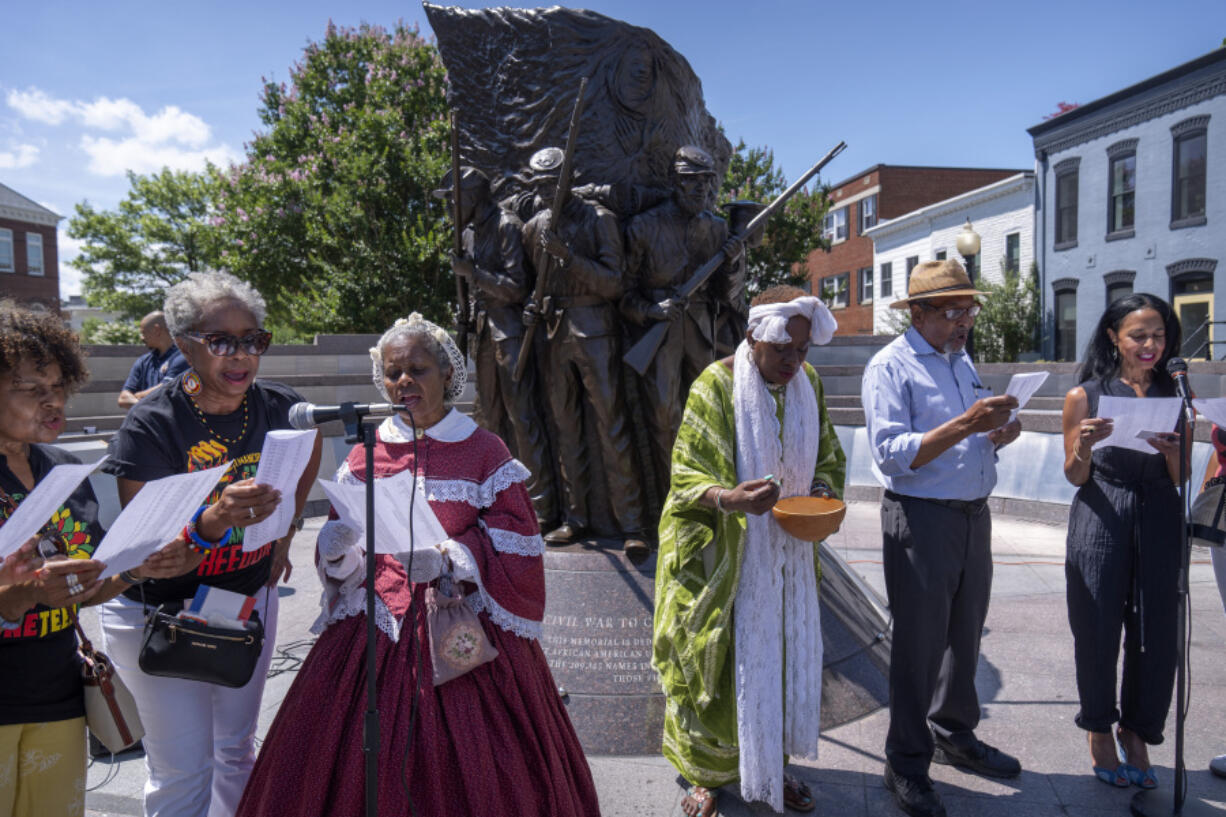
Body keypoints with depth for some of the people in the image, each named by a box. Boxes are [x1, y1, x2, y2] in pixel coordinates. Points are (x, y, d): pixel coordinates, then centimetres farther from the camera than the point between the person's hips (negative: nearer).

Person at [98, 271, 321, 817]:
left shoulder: (281, 408, -11)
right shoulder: (151, 425, -23)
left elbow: (308, 459, 14)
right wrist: (212, 524, -45)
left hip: (250, 598, 4)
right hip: (160, 612, -4)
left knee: (237, 751, 20)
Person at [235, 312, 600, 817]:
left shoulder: (484, 450, -1)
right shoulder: (365, 455, 7)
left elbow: (516, 540, -6)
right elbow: (339, 553, 9)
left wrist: (448, 557, -19)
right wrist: (337, 547, -14)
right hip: (380, 622, 2)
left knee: (469, 758, 2)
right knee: (369, 760, 5)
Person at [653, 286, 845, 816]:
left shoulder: (807, 382, 3)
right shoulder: (716, 385, -14)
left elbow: (828, 458, 14)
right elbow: (686, 479, -15)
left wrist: (822, 491, -8)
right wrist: (730, 498, -35)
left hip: (785, 553, 5)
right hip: (722, 555, -5)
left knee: (781, 658, 12)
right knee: (719, 664, 4)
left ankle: (767, 765, 32)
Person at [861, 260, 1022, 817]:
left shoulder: (962, 360, 15)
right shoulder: (890, 367, -11)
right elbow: (892, 454, -21)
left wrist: (996, 436, -1)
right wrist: (965, 424, -26)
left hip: (974, 514, 8)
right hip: (920, 519, -8)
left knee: (965, 634, 18)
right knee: (919, 644, 1)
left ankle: (954, 735, 38)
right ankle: (907, 765, 16)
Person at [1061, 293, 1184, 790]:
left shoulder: (1174, 397, 8)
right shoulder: (1085, 396, 0)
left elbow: (1180, 480, 8)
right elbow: (1074, 476, 1)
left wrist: (1170, 452, -14)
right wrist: (1085, 445, -19)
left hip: (1159, 523, 2)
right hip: (1100, 520, -2)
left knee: (1156, 633, 5)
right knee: (1098, 631, 3)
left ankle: (1137, 733, 26)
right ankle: (1099, 730, 24)